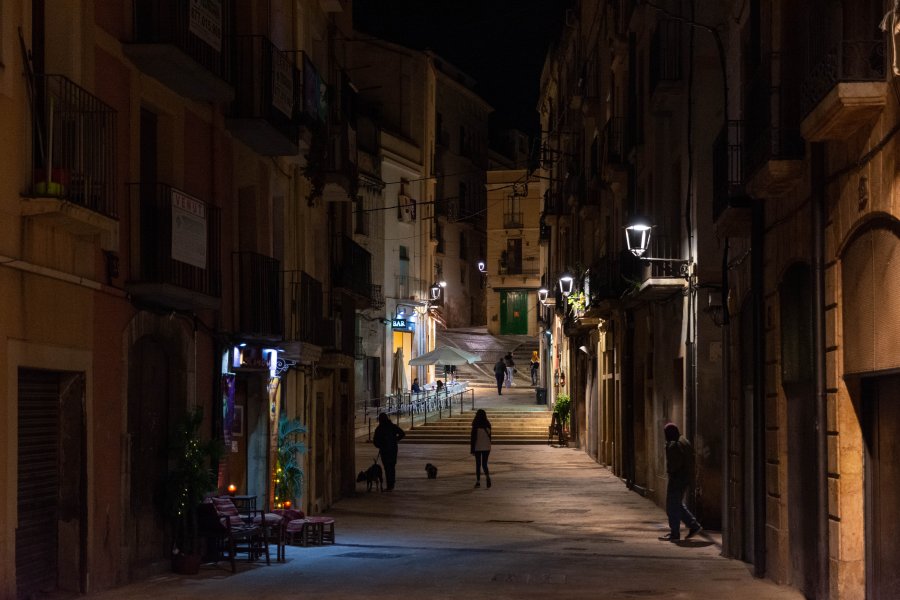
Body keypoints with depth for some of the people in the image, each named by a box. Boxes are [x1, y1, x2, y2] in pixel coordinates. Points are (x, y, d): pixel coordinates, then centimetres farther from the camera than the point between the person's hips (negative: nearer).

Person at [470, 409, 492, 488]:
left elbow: (473, 438, -10)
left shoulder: (475, 426, -12)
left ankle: (478, 481, 7)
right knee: (484, 464, 8)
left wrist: (472, 450, -3)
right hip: (486, 447, 3)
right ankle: (487, 476, -20)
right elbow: (489, 436, 7)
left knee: (478, 464, 7)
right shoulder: (488, 425, -2)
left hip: (477, 447, -3)